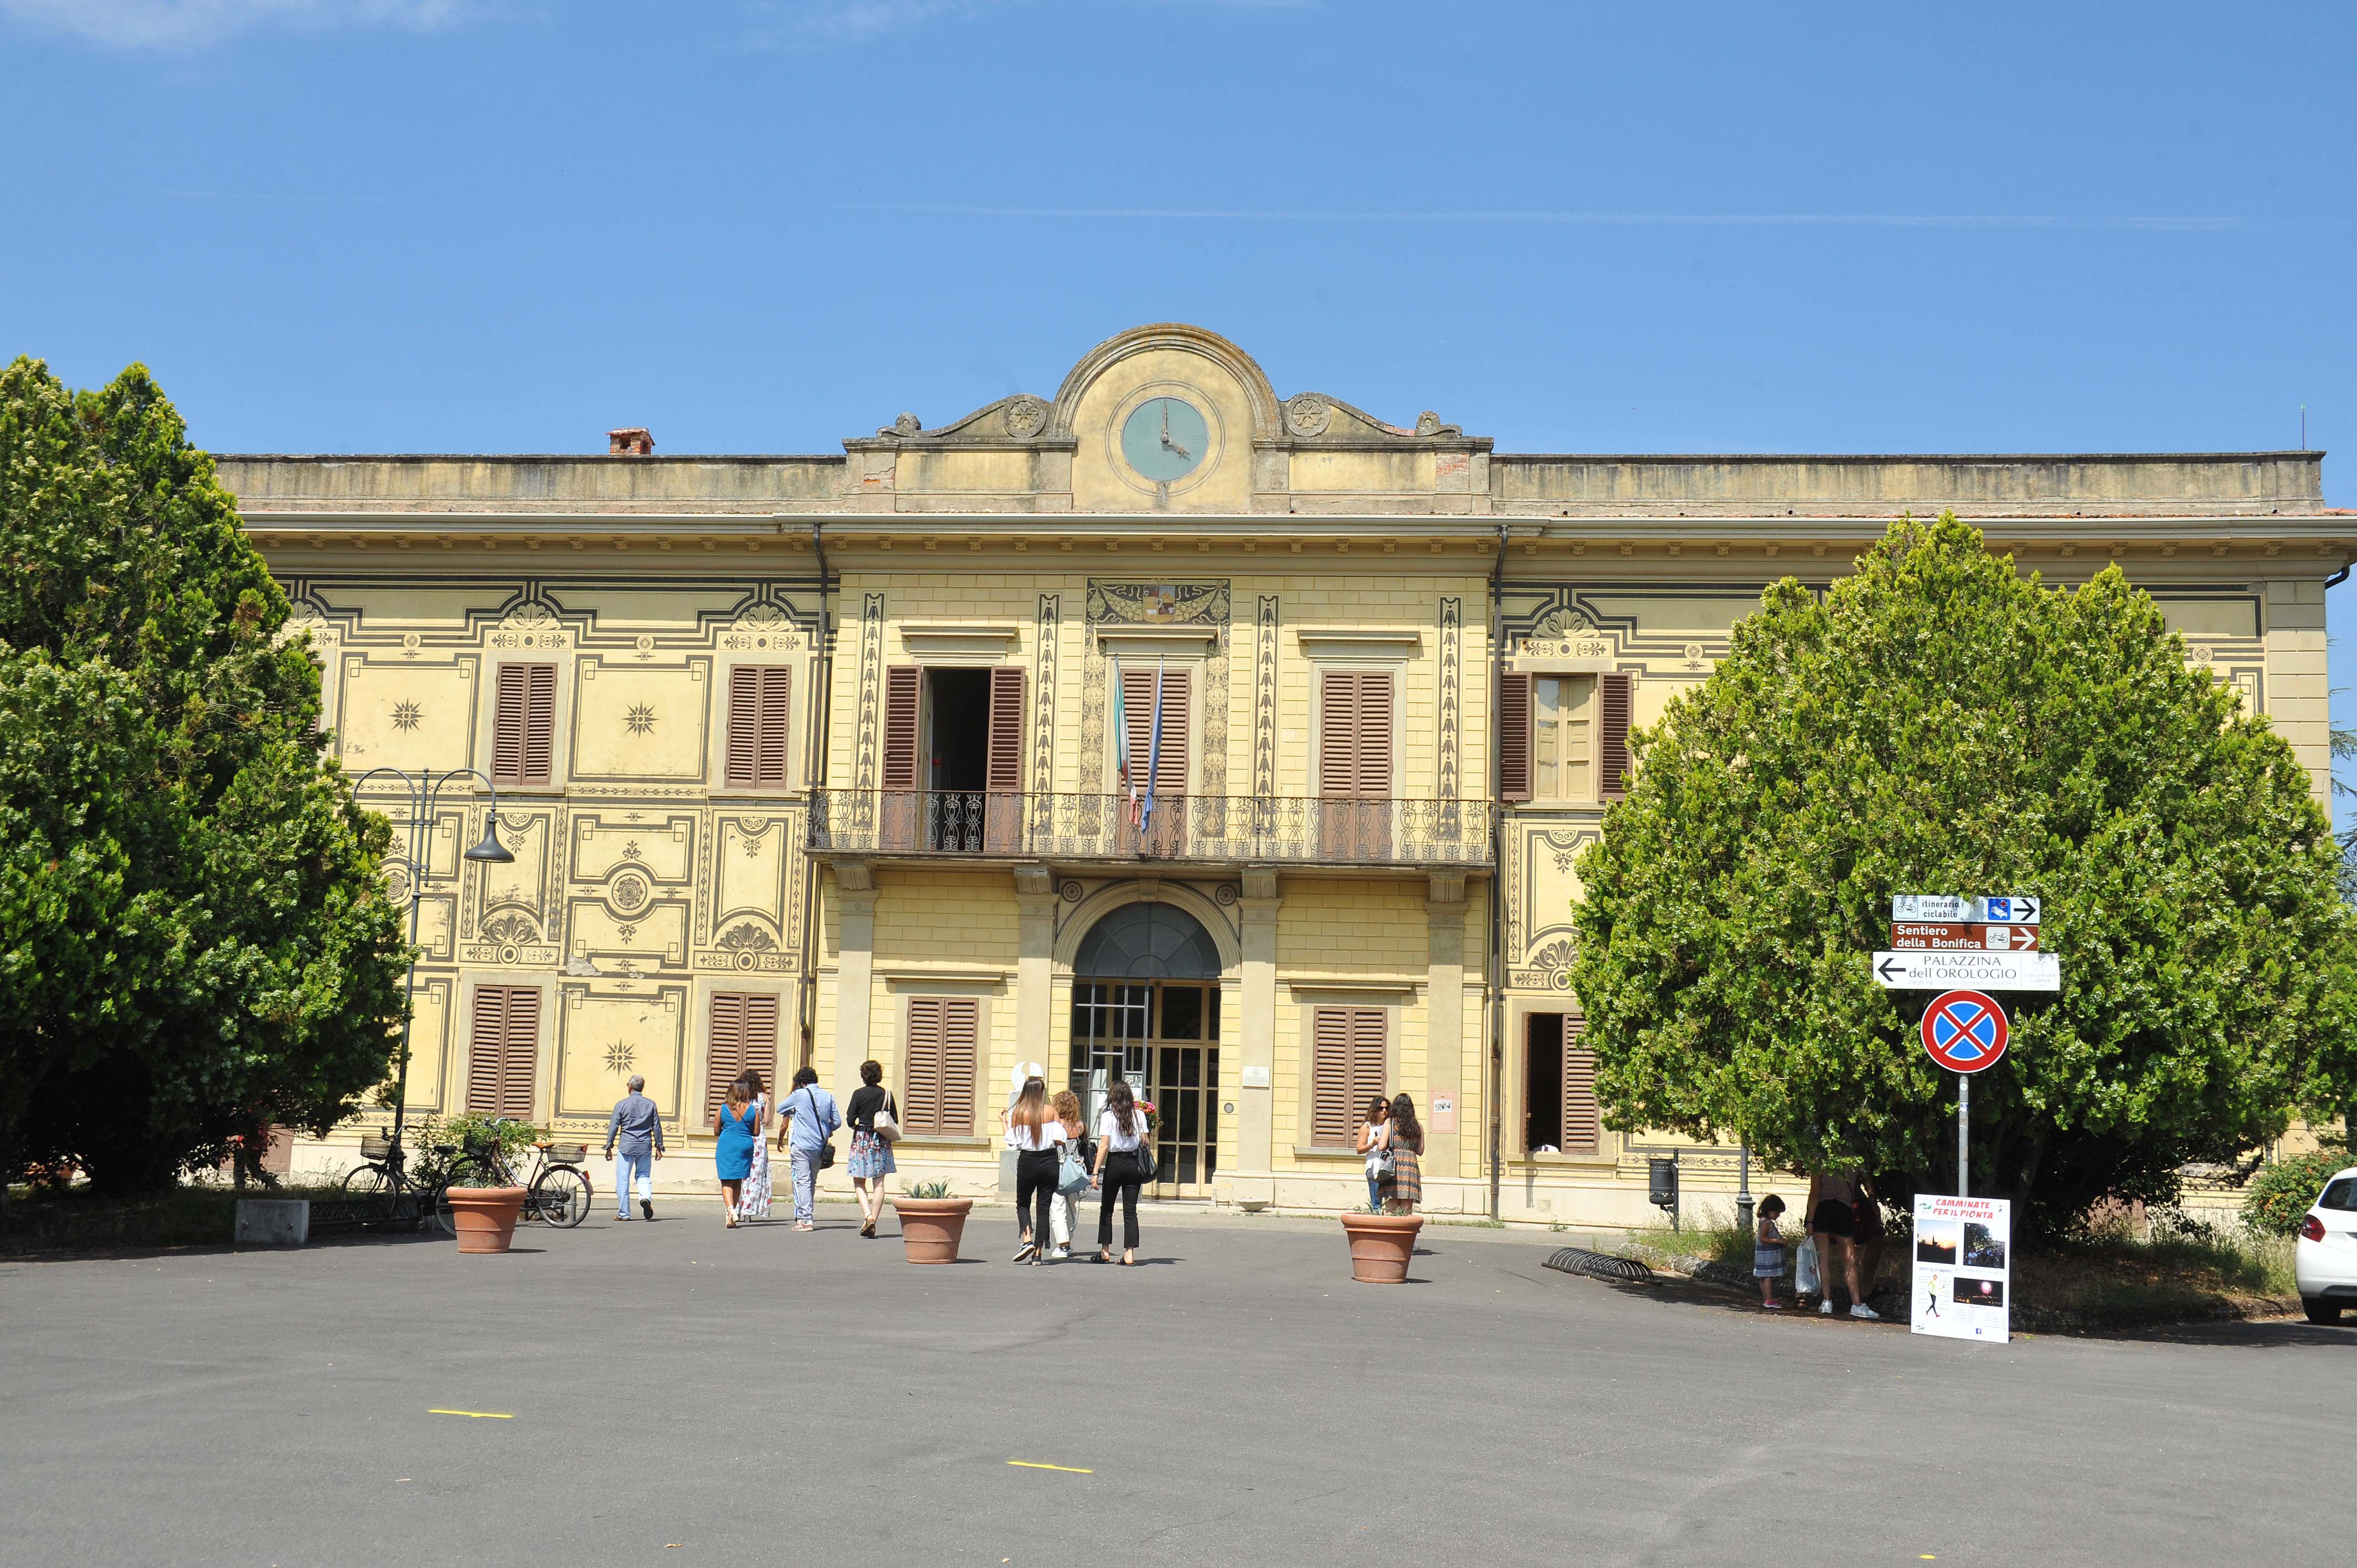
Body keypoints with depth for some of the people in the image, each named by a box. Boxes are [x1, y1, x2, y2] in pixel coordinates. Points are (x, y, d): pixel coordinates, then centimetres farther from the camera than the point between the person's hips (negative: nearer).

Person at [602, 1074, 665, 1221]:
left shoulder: (622, 1104, -3)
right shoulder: (650, 1105, 4)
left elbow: (613, 1127, -1)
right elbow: (657, 1127, 7)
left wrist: (609, 1147, 6)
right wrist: (659, 1147, 14)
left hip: (626, 1146, -2)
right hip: (645, 1146, 2)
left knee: (623, 1180, 5)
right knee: (644, 1176, 13)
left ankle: (624, 1213, 6)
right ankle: (646, 1197, -16)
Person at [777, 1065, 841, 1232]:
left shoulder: (799, 1095, -5)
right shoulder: (828, 1096, 7)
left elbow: (780, 1109, 7)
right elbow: (837, 1122, 8)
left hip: (801, 1145, -5)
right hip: (820, 1146, 5)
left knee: (803, 1182, -5)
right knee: (812, 1182, 16)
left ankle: (806, 1220, -12)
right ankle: (803, 1216, 22)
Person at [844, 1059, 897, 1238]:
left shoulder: (859, 1094, -6)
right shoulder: (887, 1094, 2)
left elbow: (850, 1121, -8)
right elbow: (895, 1121, 5)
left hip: (862, 1139, -2)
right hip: (882, 1142, 2)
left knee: (859, 1183, 5)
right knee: (879, 1184, 4)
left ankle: (867, 1215, -15)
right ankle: (874, 1219, -1)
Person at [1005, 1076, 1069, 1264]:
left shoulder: (1017, 1113, -4)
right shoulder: (1051, 1112, -4)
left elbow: (1012, 1142, -4)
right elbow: (1059, 1140, -9)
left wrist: (1004, 1122, 8)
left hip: (1027, 1162, -1)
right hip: (1049, 1162, 1)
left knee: (1023, 1204, 16)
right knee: (1043, 1207, 7)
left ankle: (1027, 1240, -8)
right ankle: (1038, 1253, 4)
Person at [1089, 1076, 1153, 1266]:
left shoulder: (1108, 1116, -8)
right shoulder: (1139, 1115, 1)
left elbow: (1104, 1146, -12)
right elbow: (1145, 1141, 0)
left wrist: (1096, 1172, -11)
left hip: (1115, 1163, -3)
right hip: (1135, 1164, 3)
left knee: (1106, 1208, 13)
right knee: (1130, 1210, 4)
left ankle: (1105, 1251, 15)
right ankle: (1130, 1254, -3)